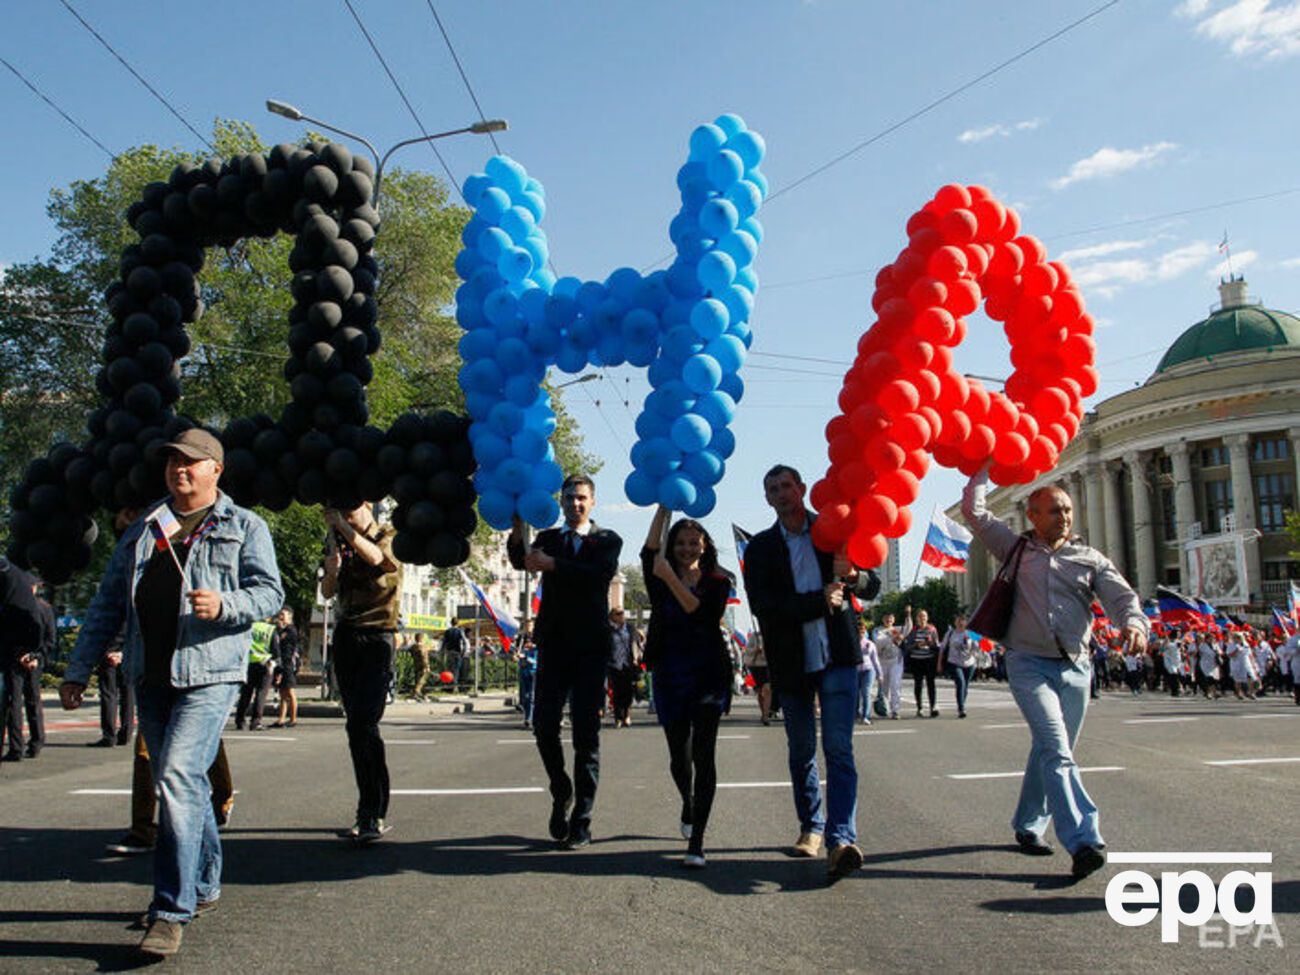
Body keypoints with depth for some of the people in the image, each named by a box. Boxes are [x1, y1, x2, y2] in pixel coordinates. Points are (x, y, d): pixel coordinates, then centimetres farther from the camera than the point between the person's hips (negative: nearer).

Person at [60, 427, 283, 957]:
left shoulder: (244, 527, 6)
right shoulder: (142, 532, 18)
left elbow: (269, 591, -2)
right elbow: (107, 605, 18)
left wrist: (223, 605, -22)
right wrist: (78, 670, 13)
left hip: (209, 673, -5)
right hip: (150, 675, 5)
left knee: (178, 776, -16)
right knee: (182, 782, 12)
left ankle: (172, 910, -11)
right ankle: (203, 884, 28)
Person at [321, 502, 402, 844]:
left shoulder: (389, 536, 2)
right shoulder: (338, 543, 18)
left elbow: (375, 557, -21)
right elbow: (327, 592, 18)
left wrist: (341, 524, -19)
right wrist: (331, 571, -3)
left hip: (377, 638, -6)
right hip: (345, 636, 6)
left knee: (363, 723, -17)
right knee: (358, 726, 6)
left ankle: (374, 814, -15)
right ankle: (368, 814, 12)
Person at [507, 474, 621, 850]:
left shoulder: (607, 540, 6)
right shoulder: (548, 538, 14)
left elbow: (601, 573, -15)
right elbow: (521, 560, -5)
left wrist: (552, 564, -25)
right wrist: (518, 526, -23)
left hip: (591, 648, -2)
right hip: (553, 645, 3)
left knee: (586, 734, -2)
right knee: (544, 725, -1)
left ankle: (581, 822, 5)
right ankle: (562, 794, 25)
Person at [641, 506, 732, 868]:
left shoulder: (717, 582, 2)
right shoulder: (662, 582, 7)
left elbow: (700, 611, -16)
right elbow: (648, 553, -12)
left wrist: (671, 578, -22)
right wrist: (664, 508, -13)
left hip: (708, 674, -2)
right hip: (671, 675, 2)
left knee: (704, 753, -11)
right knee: (679, 754, 9)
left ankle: (696, 841, -9)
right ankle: (688, 804, 41)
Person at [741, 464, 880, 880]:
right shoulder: (760, 547, 5)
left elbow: (873, 586, 7)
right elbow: (762, 604, -9)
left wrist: (853, 575, -17)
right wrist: (820, 601, -18)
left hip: (836, 656, -1)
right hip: (791, 662, 2)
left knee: (839, 747, -11)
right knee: (801, 751, 12)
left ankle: (842, 839, -15)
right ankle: (811, 827, 29)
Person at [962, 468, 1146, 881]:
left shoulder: (1090, 559, 12)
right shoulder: (1016, 549, 10)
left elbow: (1121, 596, -2)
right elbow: (973, 509, 7)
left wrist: (1133, 623, -23)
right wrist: (987, 467, 10)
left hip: (1075, 667, 3)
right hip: (1028, 664, -3)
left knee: (1050, 751, 11)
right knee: (1056, 749, -17)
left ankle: (1028, 824, 29)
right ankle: (1083, 841, -25)